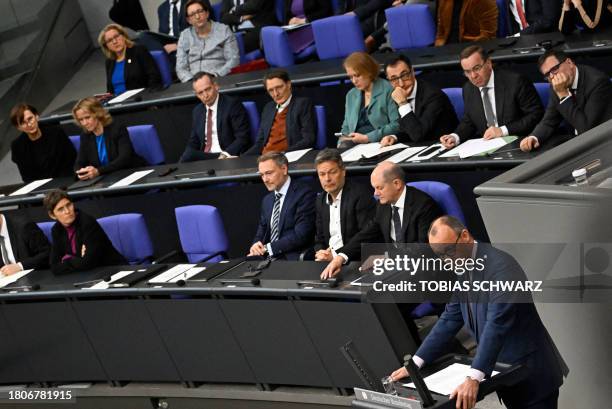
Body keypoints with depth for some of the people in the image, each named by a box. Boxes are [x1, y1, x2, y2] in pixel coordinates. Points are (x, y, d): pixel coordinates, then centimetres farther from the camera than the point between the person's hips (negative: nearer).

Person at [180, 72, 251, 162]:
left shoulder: (232, 105, -5)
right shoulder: (197, 111, 17)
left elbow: (243, 138, -11)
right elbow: (193, 143, 19)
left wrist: (225, 155, -26)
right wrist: (186, 157, -4)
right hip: (203, 157, 6)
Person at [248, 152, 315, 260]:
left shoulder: (304, 194, -6)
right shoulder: (267, 200, 19)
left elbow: (301, 236, -14)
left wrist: (267, 248, -13)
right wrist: (256, 248, -3)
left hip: (293, 259, -7)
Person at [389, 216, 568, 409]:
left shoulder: (501, 265, -22)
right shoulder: (462, 267, 5)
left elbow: (497, 324, -30)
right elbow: (450, 319, 10)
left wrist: (474, 378, -38)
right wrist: (416, 362, 2)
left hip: (531, 375, -8)